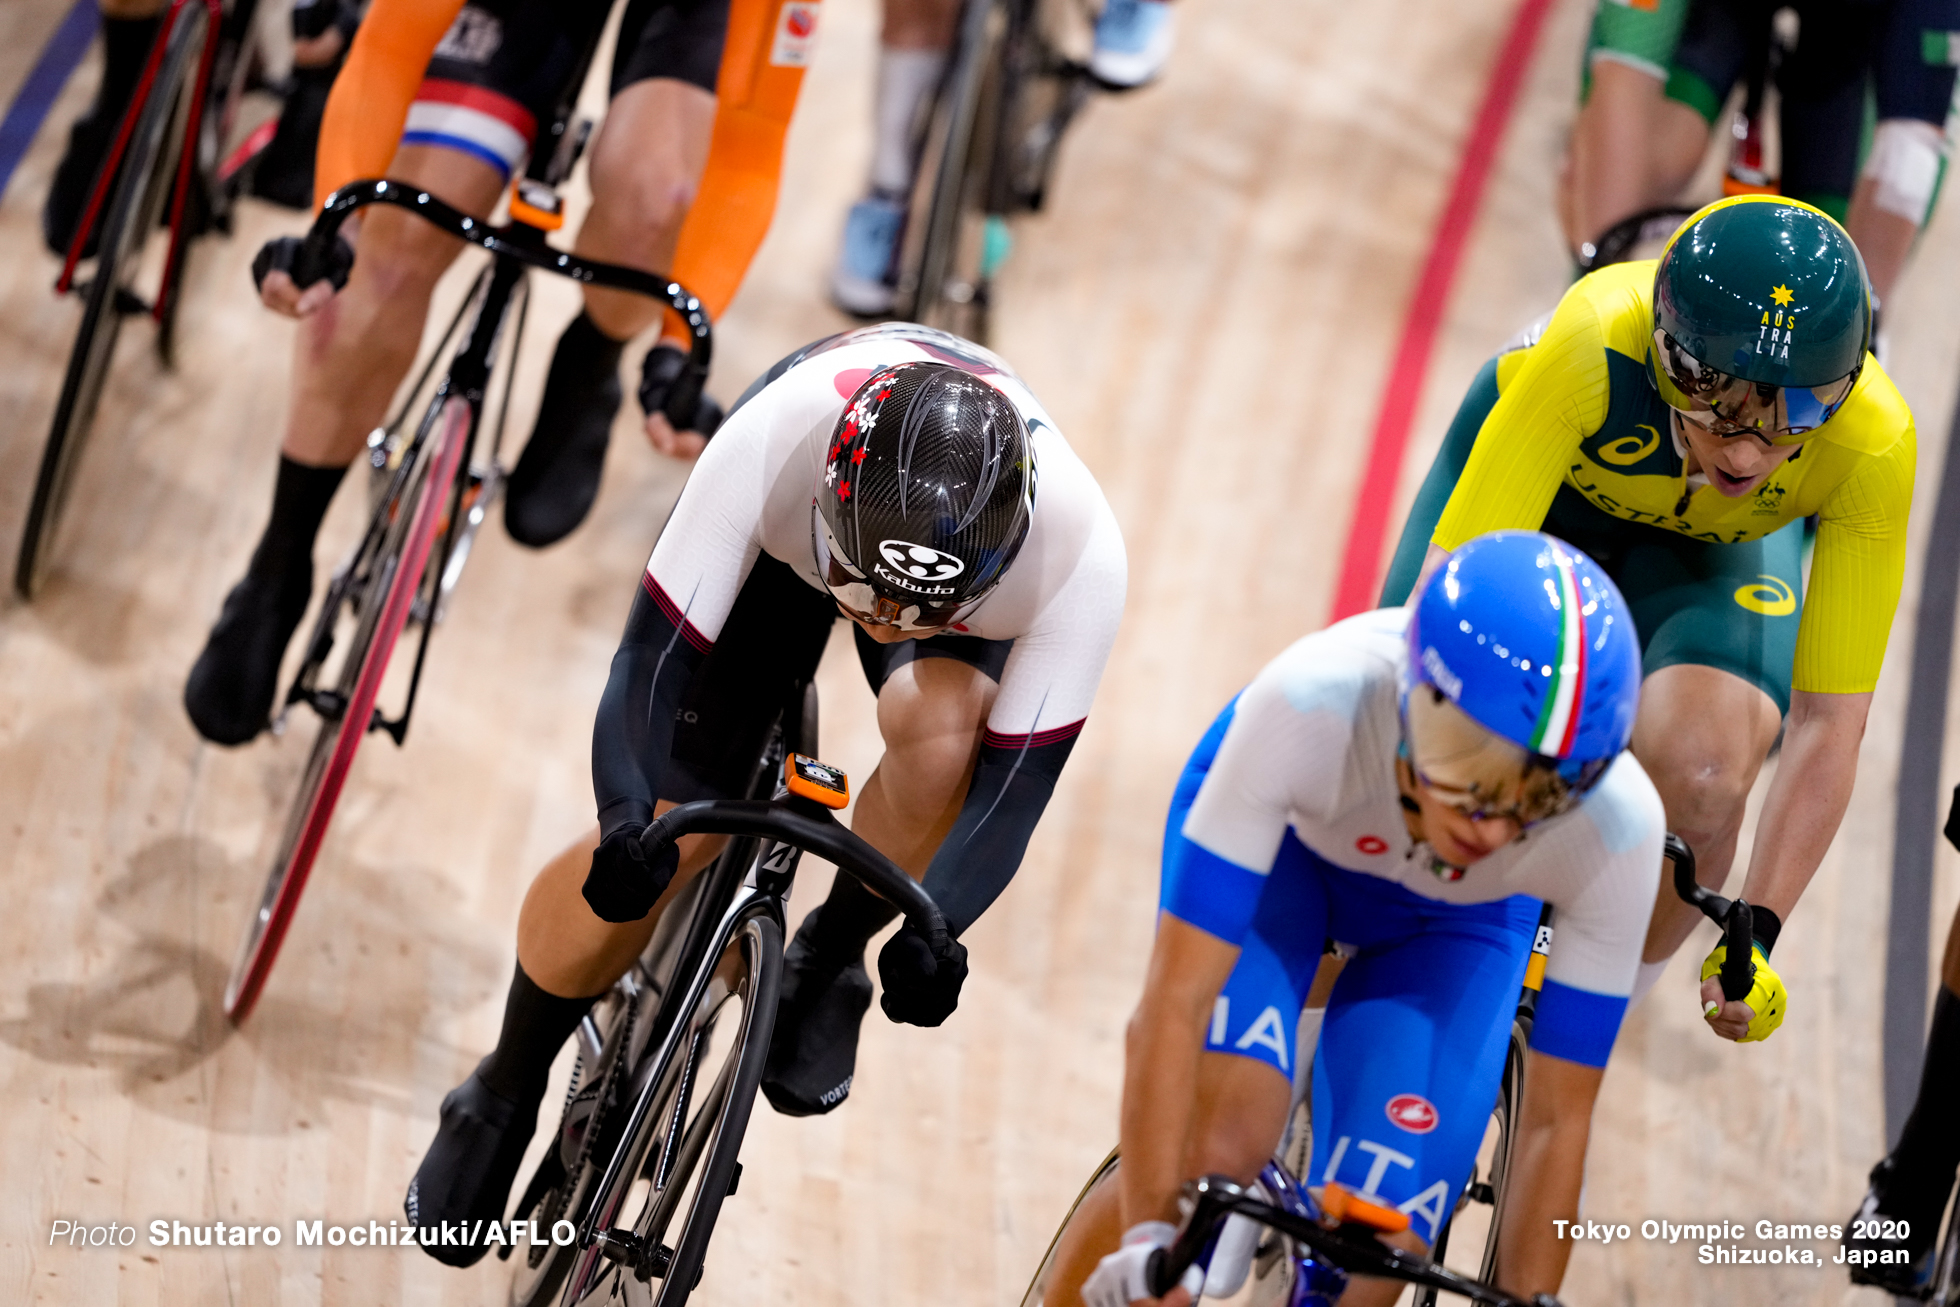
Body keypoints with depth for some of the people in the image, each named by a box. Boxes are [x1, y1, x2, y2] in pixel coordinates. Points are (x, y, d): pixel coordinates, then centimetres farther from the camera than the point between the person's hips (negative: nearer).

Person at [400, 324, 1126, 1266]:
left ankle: (830, 959, -4)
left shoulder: (1080, 551, -41)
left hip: (977, 597, 0)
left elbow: (1016, 777, -33)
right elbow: (652, 660, -38)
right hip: (781, 542, 0)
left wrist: (935, 930, -49)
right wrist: (629, 818, -55)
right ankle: (501, 1100, 15)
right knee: (655, 845, -11)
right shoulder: (774, 440, -44)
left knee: (942, 739, -34)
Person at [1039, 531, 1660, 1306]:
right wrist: (1146, 1237, -44)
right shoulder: (1311, 704, -43)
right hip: (1280, 834, -1)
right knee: (1220, 1140, -29)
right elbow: (1175, 998, -40)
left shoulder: (1619, 828, -37)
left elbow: (1557, 1120, -25)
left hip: (1449, 925, 1)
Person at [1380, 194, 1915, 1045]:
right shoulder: (1595, 345, -43)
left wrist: (1756, 936, -34)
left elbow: (1827, 722, -30)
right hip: (1546, 473, 0)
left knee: (1700, 774, -28)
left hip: (1715, 551, 0)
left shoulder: (1872, 446, -37)